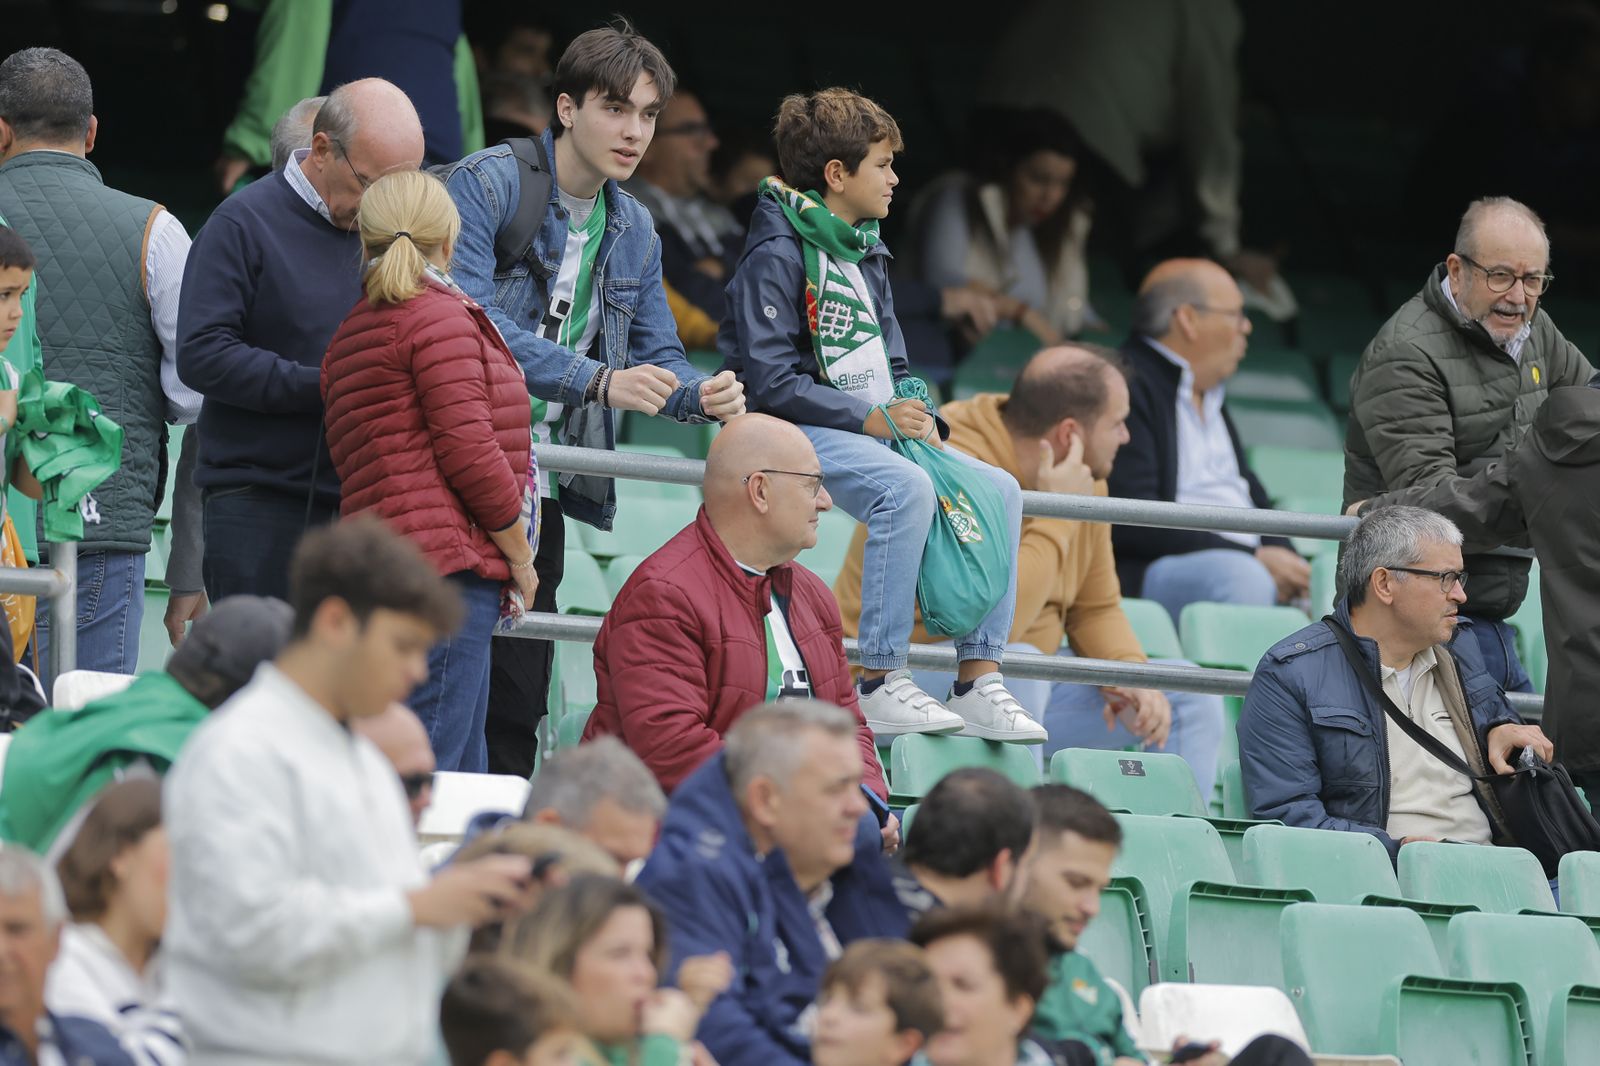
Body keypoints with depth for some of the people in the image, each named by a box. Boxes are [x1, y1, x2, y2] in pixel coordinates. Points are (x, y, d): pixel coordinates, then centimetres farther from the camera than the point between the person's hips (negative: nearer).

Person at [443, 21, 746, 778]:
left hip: (541, 488, 7)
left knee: (519, 698, 7)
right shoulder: (486, 184, -11)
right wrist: (599, 381, -30)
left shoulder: (633, 232, 12)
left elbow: (657, 357, 17)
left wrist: (704, 396, -8)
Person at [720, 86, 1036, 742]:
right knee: (906, 489, -35)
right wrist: (870, 419, -21)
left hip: (878, 426, 9)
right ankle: (881, 683, -33)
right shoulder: (776, 255, -11)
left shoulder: (867, 255, 17)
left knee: (998, 489, -6)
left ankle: (979, 682, -8)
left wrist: (913, 414, 0)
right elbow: (770, 381, -18)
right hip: (798, 430, -9)